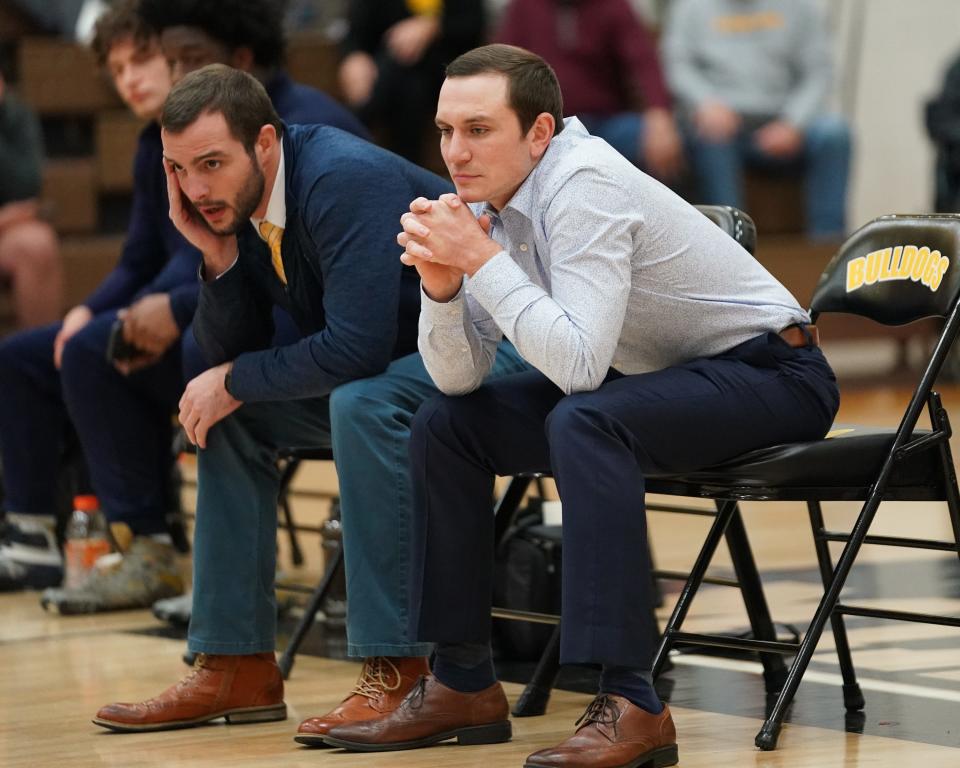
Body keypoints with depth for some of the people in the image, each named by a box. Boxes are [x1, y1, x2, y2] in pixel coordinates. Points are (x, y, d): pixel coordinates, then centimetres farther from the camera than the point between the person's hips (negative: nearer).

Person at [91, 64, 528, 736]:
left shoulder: (345, 179, -27)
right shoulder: (238, 203, -1)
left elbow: (357, 348, -33)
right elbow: (228, 354, 2)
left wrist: (236, 382, -19)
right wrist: (218, 257, -14)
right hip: (393, 363, 10)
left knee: (362, 404, -35)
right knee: (225, 410, 6)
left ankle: (397, 672, -31)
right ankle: (236, 666, 7)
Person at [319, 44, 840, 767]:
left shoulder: (583, 185, -26)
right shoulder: (491, 199, -1)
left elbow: (579, 366, -35)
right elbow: (460, 378, 0)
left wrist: (482, 259, -30)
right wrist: (441, 284, -18)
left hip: (769, 374, -9)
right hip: (651, 377, 9)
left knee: (584, 423, -35)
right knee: (444, 424, 2)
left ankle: (631, 702, -34)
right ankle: (463, 684, 9)